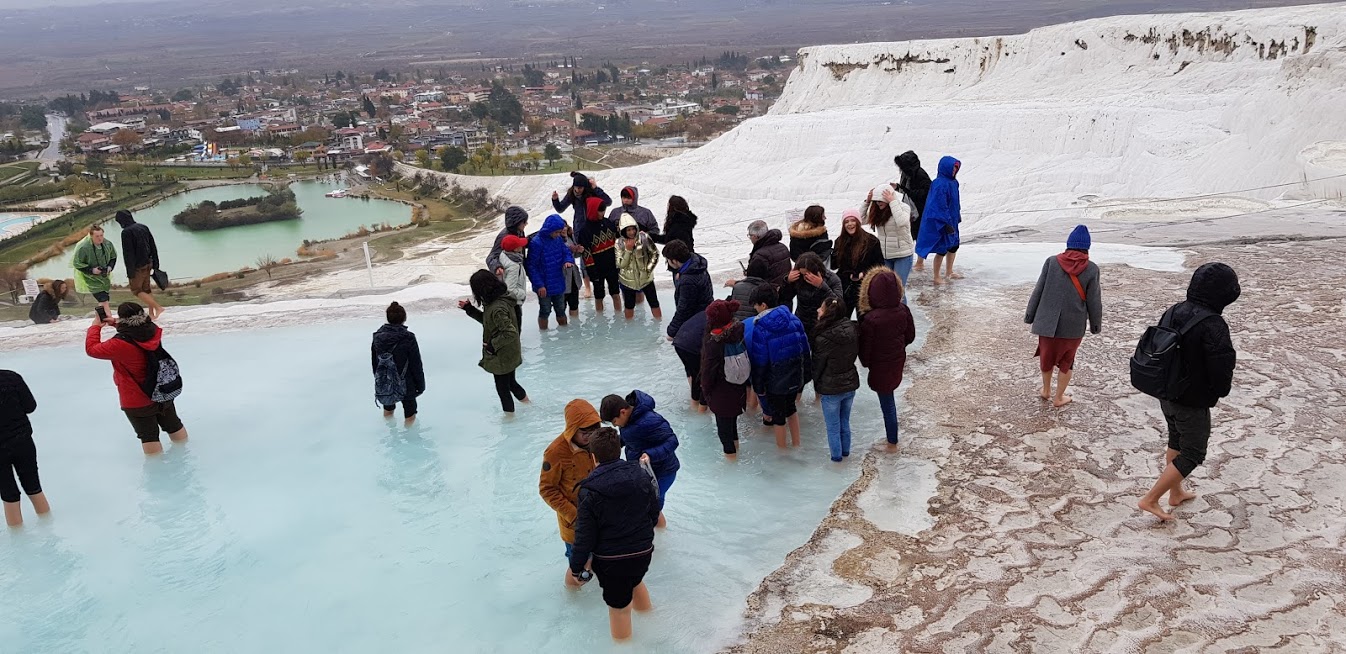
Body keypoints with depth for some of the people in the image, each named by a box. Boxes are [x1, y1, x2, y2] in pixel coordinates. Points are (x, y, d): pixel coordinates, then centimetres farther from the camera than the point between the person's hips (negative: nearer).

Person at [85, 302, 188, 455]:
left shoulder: (120, 344, -28)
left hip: (137, 401, -6)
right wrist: (118, 324, 5)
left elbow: (92, 349, -13)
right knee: (174, 425, 22)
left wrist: (96, 326, 1)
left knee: (149, 436, 6)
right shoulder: (153, 332, -11)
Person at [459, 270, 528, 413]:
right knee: (511, 382, 28)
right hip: (510, 354, 9)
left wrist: (492, 344, -21)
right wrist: (470, 309, 9)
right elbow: (488, 320, 15)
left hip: (502, 357, -9)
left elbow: (510, 333, -32)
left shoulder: (497, 308, -31)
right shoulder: (500, 299, -1)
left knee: (503, 388, 11)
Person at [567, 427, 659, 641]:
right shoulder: (641, 475, -7)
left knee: (619, 607, 12)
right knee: (635, 581, 34)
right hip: (644, 551, 6)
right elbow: (654, 512, 5)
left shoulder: (590, 491, -20)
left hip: (611, 559, -5)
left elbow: (585, 535, -16)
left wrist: (576, 567, -3)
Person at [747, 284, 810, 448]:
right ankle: (796, 444, 38)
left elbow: (759, 360, -15)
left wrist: (758, 385, -4)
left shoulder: (760, 327, -20)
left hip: (775, 381, -6)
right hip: (796, 377, 6)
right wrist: (805, 373, 14)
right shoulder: (793, 319, -4)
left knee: (778, 414, 13)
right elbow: (805, 347, 3)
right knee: (790, 407, 27)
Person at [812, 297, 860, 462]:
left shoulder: (823, 338, -25)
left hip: (831, 388, -6)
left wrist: (817, 385, 5)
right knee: (845, 422, 24)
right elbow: (855, 353, 5)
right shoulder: (852, 329, -9)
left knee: (833, 427, 14)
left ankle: (837, 456, 27)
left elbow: (817, 365, -12)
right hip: (851, 384, 6)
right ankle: (846, 451, 39)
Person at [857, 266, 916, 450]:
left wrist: (865, 362, 2)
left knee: (887, 402, 12)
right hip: (898, 362, 4)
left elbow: (865, 347, -19)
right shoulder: (903, 310, -15)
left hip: (880, 367, -4)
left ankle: (892, 442, 29)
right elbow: (910, 336, 1)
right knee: (888, 399, 29)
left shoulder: (870, 319, -32)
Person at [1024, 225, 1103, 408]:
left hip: (1048, 321, 1)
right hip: (1073, 325, -1)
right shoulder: (1091, 269, -8)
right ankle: (1059, 398, 26)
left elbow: (1038, 291, -4)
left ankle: (1046, 390, 40)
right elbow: (1093, 301, -3)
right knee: (1066, 361, 18)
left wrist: (1030, 315, 7)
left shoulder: (1052, 262, -7)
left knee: (1046, 355, 24)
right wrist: (1096, 325, 10)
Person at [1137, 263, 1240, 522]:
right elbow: (1222, 368, -25)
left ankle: (1176, 493, 42)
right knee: (1192, 455, 9)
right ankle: (1150, 500, 7)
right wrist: (1220, 392, -3)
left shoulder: (1172, 312, -2)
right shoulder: (1213, 325, -26)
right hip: (1193, 403, -8)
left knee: (1176, 442, 26)